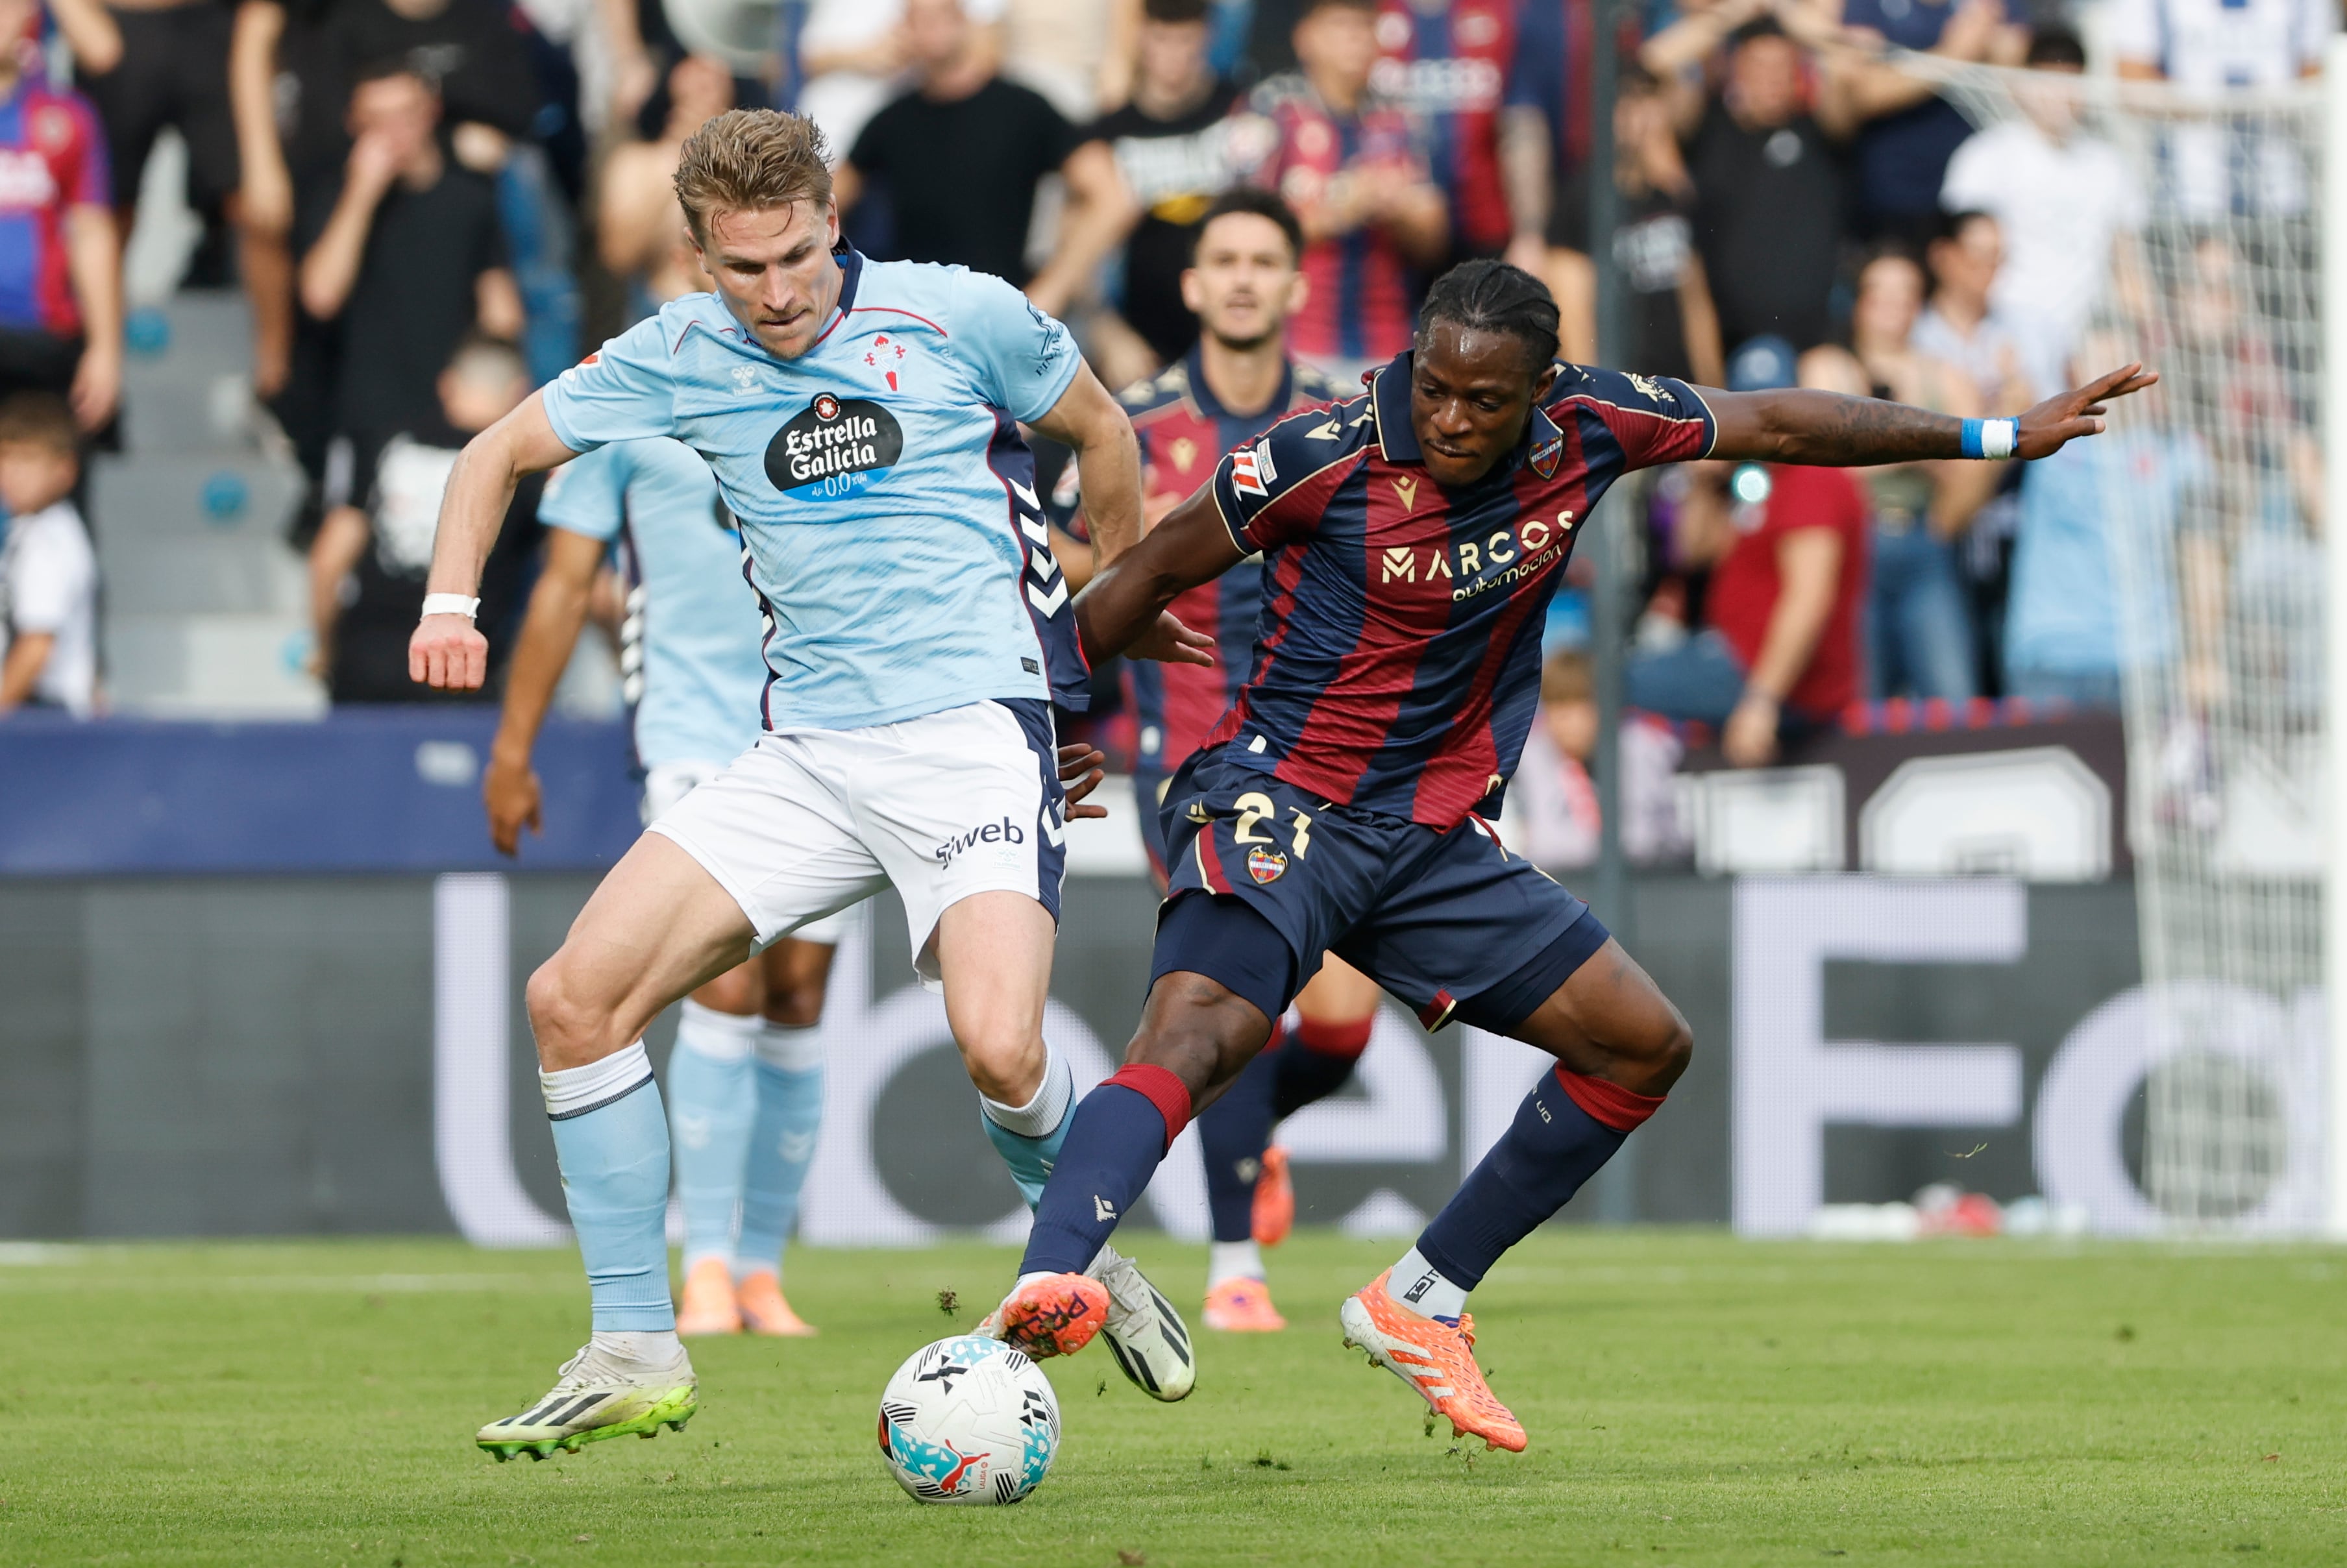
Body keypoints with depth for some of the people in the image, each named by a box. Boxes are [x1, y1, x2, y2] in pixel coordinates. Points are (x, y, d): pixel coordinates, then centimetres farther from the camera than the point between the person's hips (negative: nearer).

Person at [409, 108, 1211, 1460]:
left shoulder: (961, 316, -4)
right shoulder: (677, 360, 4)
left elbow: (1100, 429, 14)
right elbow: (504, 451, 17)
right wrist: (453, 601, 0)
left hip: (978, 727, -4)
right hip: (807, 754, 4)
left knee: (1000, 1050, -26)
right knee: (577, 997, -10)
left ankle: (1094, 1255, 8)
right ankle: (636, 1354, 0)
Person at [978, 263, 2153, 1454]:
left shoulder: (1589, 429, -4)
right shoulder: (1320, 458, -17)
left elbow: (1774, 425, 11)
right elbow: (1155, 572, -2)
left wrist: (1998, 437, 19)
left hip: (1437, 839, 6)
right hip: (1281, 801, -6)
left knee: (1645, 1044, 5)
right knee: (1196, 1030, -32)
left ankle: (1419, 1306, 12)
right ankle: (1043, 1288, -49)